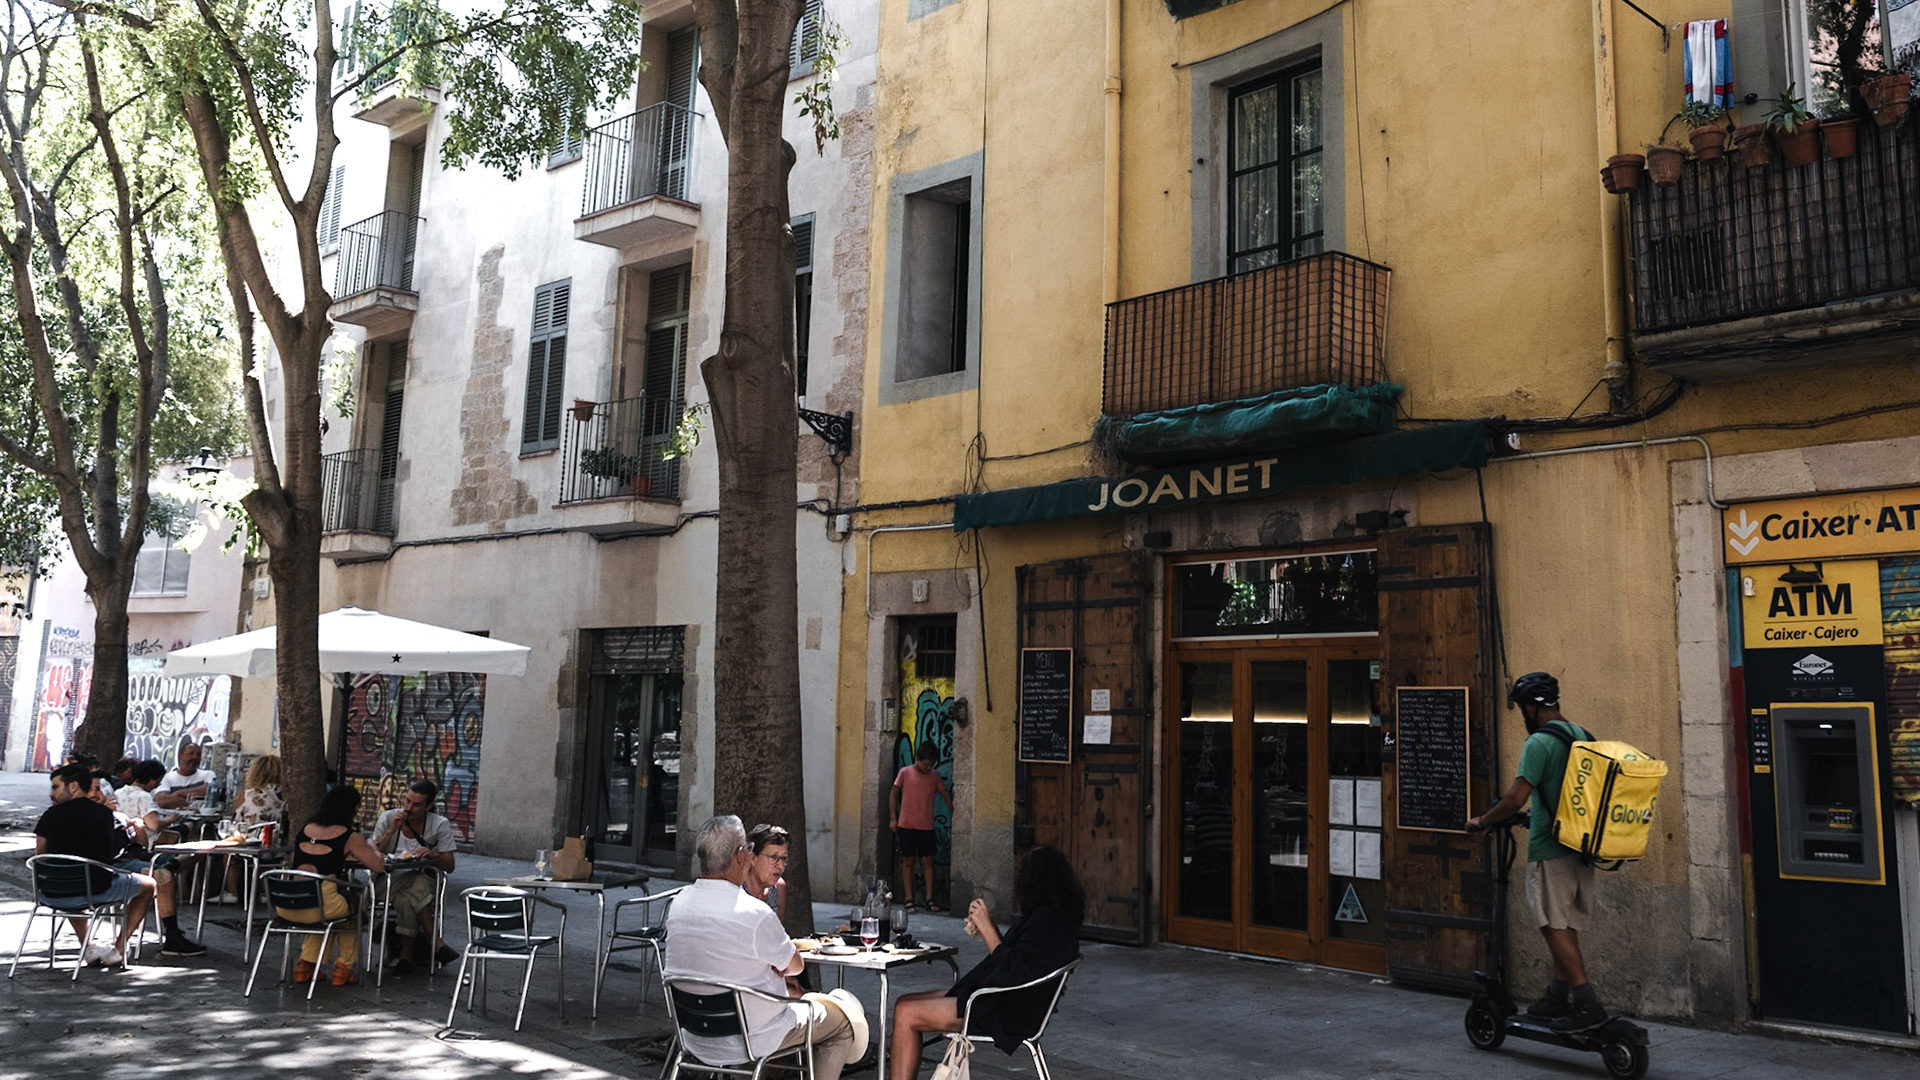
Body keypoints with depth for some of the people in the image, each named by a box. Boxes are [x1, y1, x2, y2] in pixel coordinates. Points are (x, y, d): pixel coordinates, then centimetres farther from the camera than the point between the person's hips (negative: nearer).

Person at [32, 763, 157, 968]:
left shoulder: (52, 815, 0)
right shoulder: (105, 813, 4)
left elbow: (40, 854, 8)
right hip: (98, 891, -2)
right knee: (148, 884, 24)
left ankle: (88, 948, 31)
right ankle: (118, 950, 17)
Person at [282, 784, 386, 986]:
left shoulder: (305, 829, 15)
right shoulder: (350, 836, -1)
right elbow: (379, 866, 2)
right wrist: (370, 849, 23)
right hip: (318, 907, -5)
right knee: (353, 907, 27)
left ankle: (306, 964, 31)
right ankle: (343, 968, 28)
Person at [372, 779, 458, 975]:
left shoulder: (440, 825, -1)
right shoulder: (387, 818, 1)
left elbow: (449, 867, -2)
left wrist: (433, 855, -23)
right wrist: (392, 830, -17)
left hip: (424, 880, 0)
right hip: (389, 881, 0)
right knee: (405, 898, -36)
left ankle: (407, 953, -19)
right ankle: (435, 943, -23)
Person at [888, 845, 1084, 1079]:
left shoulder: (1046, 919, -20)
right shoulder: (1053, 915, 12)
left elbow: (1013, 974, -25)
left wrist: (988, 928, -17)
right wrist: (985, 931, 6)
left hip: (1006, 1014, -11)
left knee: (906, 1014, -14)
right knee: (904, 1003, 10)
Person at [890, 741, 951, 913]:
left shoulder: (934, 776, 7)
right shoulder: (905, 773, 0)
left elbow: (946, 795, 12)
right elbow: (893, 795, 5)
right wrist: (893, 818, 1)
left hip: (926, 826, 2)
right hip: (906, 825, -2)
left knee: (928, 861, 0)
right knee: (908, 861, 2)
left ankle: (929, 900, 5)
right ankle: (908, 901, 6)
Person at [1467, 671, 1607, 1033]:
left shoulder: (1539, 743, -16)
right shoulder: (1582, 736, 10)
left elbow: (1517, 798, -21)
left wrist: (1482, 821, -5)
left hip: (1550, 850, -8)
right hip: (1581, 846, 8)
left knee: (1556, 928, -4)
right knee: (1567, 926, 14)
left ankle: (1587, 1003, -8)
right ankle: (1558, 996, 21)